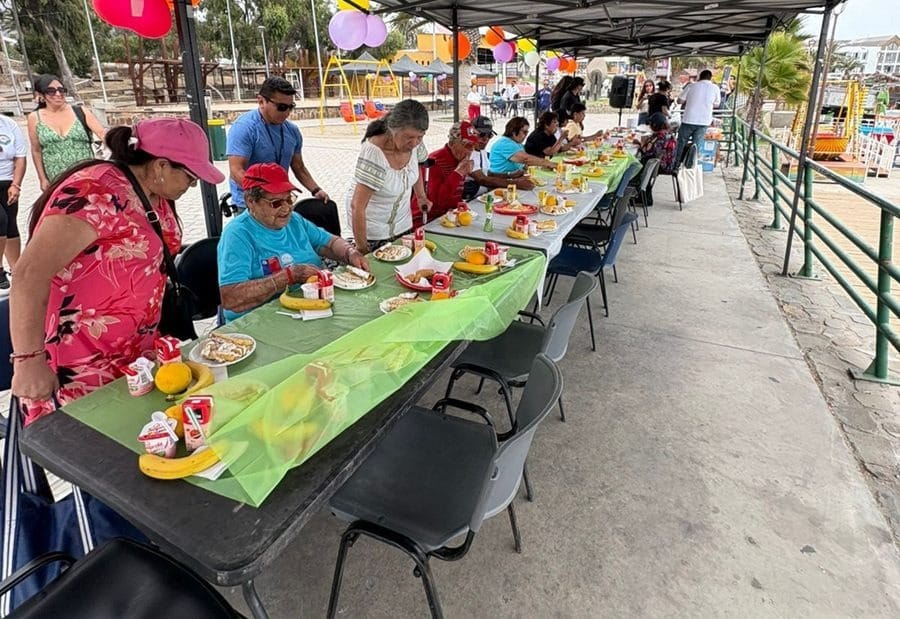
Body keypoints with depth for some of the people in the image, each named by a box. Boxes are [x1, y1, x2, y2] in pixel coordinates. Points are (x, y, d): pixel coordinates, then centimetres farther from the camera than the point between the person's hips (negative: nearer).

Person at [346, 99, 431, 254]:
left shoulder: (412, 143, -12)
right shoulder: (373, 152, -30)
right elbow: (357, 206, -30)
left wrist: (421, 197, 5)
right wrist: (362, 249, -28)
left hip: (403, 223, 6)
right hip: (372, 229, -6)